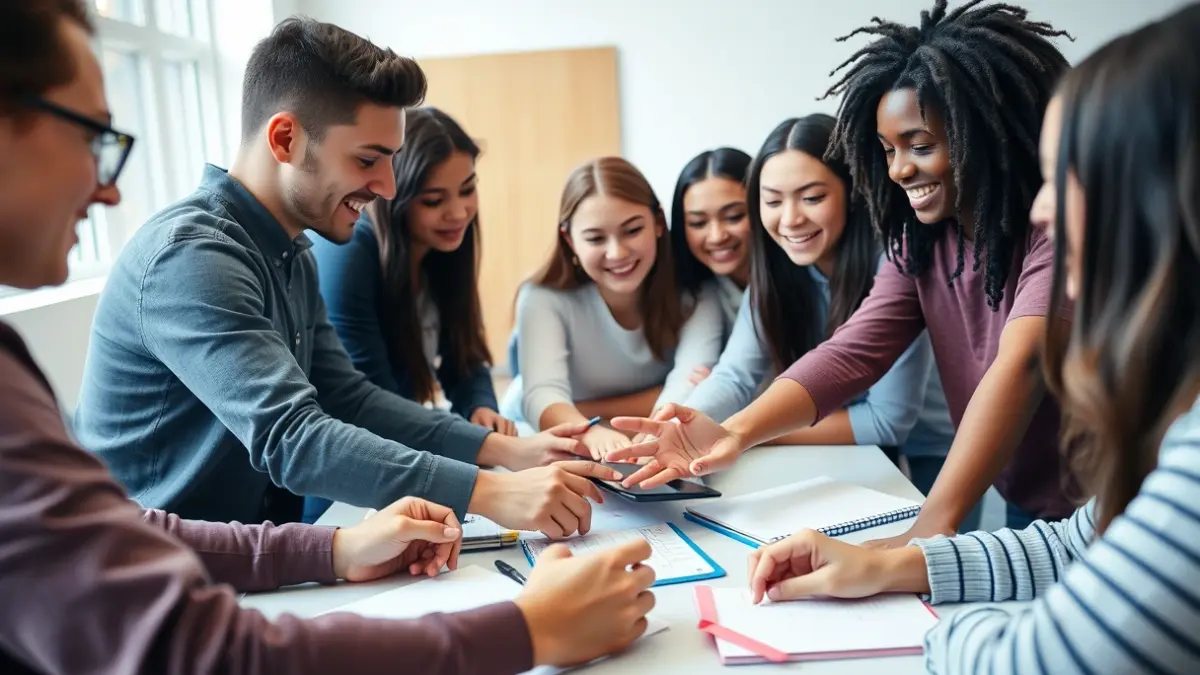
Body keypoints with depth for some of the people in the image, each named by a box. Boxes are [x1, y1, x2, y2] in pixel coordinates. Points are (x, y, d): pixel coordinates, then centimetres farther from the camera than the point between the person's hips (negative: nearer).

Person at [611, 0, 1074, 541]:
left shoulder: (1054, 229, -16)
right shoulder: (920, 243, 2)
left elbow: (1021, 365, -29)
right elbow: (852, 352, -9)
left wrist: (930, 531, -39)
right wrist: (736, 432, -25)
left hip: (1098, 518, -5)